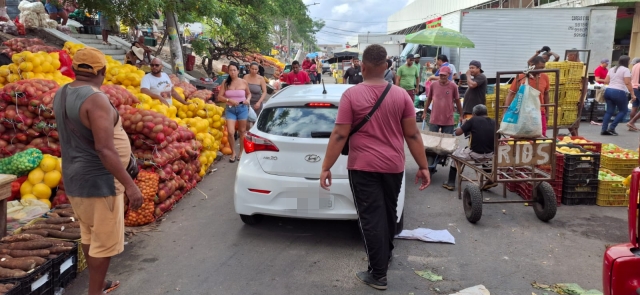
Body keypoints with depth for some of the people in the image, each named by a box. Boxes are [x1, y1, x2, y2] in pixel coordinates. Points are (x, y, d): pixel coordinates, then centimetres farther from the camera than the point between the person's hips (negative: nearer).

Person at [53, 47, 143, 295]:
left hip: (75, 179, 10)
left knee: (89, 235, 23)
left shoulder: (62, 94, 5)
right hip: (99, 181, -10)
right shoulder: (96, 99, -22)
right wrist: (129, 184, -27)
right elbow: (104, 149, -29)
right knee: (105, 242, 3)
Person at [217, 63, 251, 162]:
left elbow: (249, 93, 12)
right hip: (230, 109, 0)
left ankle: (241, 152, 26)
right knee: (230, 132, -9)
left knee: (242, 131, 10)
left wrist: (248, 99, -8)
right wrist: (229, 100, -17)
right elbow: (219, 97, -1)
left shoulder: (244, 82, -2)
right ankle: (233, 153, 10)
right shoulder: (225, 83, -1)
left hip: (242, 108, 0)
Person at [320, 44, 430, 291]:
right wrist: (423, 167, 6)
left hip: (363, 167, -4)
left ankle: (378, 274, 9)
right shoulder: (401, 95, -2)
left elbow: (339, 135, -12)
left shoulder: (351, 95, -10)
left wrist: (326, 167, -6)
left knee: (370, 218, 4)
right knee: (388, 213, 21)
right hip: (393, 166, 4)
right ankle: (385, 256, 41)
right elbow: (413, 135, -1)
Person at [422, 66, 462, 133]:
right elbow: (429, 99, 10)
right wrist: (424, 112, 12)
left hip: (448, 120, -1)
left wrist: (461, 115, 8)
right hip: (434, 119, 1)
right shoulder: (433, 85, -2)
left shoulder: (453, 86, -6)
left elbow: (457, 101, 4)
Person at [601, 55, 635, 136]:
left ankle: (604, 130, 2)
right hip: (619, 92, -7)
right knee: (623, 110, 8)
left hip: (608, 91, 7)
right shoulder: (626, 70, -5)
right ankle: (611, 128, -2)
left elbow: (606, 81, 13)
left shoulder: (612, 69, 15)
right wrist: (632, 94, -10)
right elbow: (628, 83, -12)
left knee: (609, 111, 10)